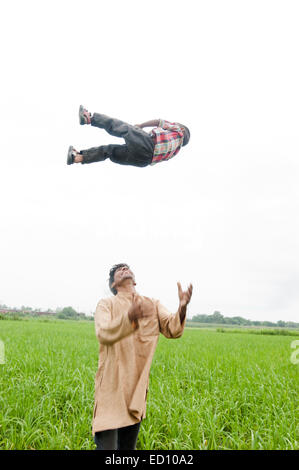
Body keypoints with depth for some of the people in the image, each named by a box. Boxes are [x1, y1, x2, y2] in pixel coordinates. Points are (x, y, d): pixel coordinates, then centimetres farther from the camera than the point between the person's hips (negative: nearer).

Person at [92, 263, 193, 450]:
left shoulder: (153, 305, 9)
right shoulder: (106, 304, 0)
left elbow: (172, 329, -6)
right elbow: (103, 334, -19)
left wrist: (182, 307, -27)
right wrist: (129, 317, -38)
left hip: (137, 389, 3)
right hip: (111, 387, -3)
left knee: (128, 447, 14)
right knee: (106, 445, -6)